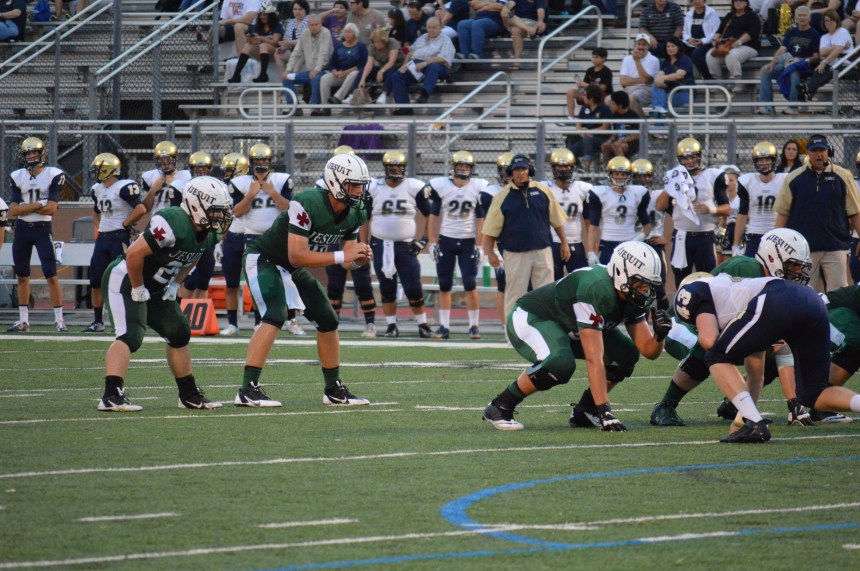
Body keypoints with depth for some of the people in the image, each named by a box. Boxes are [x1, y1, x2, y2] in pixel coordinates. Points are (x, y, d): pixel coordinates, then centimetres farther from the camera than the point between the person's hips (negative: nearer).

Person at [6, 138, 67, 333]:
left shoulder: (53, 175, -5)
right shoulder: (18, 177, 6)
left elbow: (51, 209, -13)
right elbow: (13, 211, -2)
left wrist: (25, 207, -10)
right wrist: (38, 205, -13)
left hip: (42, 229, -4)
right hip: (22, 229, 4)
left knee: (51, 275, -9)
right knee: (22, 276, 9)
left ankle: (59, 320, -5)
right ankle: (23, 320, 16)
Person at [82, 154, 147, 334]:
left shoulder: (124, 188, -14)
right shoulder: (98, 189, 13)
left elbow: (141, 210, -22)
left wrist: (124, 224, -14)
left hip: (119, 238, -9)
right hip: (103, 238, 9)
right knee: (96, 281, 8)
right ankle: (98, 322, 16)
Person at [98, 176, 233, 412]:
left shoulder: (207, 236, 0)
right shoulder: (174, 223, -30)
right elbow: (134, 254, -31)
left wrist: (175, 285, 6)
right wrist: (138, 290, -21)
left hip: (155, 288, 10)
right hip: (126, 280, -10)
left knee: (179, 334, 15)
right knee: (130, 336, -24)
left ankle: (189, 395, 27)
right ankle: (111, 396, -34)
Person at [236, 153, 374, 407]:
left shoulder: (354, 215, -6)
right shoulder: (308, 205, -32)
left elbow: (347, 260, 2)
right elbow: (297, 256, -35)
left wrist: (359, 258, -23)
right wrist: (343, 256, -36)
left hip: (293, 270, 9)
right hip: (265, 260, -9)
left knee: (328, 321, 6)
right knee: (276, 317, -27)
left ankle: (334, 389, 20)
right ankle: (248, 390, -29)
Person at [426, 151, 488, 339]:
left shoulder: (478, 188, -3)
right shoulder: (440, 186, -2)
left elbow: (480, 219, 0)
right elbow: (434, 216, 3)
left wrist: (478, 245, -3)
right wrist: (432, 242, -1)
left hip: (468, 241, -1)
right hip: (446, 239, 1)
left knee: (470, 285, -6)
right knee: (444, 286, 4)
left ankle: (474, 325, 1)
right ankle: (444, 326, 9)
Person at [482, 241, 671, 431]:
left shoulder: (632, 299, -12)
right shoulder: (597, 290, -37)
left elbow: (648, 350, -5)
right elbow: (594, 359, -40)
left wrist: (659, 335, -29)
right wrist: (604, 410, -41)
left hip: (567, 327, 8)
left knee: (626, 354, -7)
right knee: (560, 363, -36)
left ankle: (584, 411, 6)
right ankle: (499, 407, -17)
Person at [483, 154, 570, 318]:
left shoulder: (543, 191, 2)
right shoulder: (502, 196, -3)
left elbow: (556, 219, 11)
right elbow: (491, 228, -2)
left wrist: (564, 243, 11)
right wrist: (490, 252, -8)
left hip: (542, 251, 2)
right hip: (515, 254, -2)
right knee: (514, 296, 3)